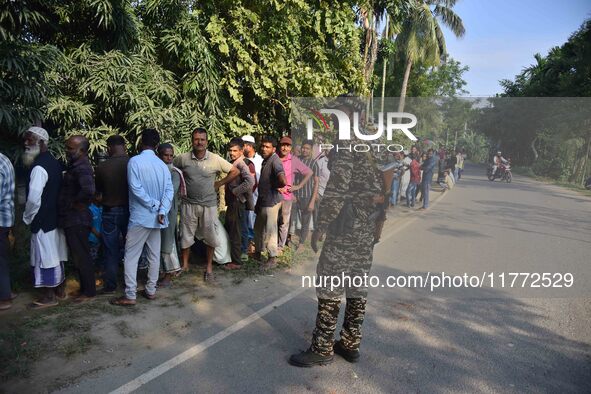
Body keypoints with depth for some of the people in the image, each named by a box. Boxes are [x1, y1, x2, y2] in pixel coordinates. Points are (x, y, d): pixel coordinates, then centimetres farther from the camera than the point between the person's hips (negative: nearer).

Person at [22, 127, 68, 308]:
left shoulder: (39, 167, -19)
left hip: (42, 220, -9)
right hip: (55, 216, 9)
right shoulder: (54, 162, 9)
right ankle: (59, 288, 27)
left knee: (45, 256, 1)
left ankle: (49, 296, 10)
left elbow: (34, 198, -25)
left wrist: (27, 217, -8)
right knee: (55, 254, 16)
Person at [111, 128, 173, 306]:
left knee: (131, 256, 1)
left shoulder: (135, 161, -10)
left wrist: (153, 204, -10)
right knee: (154, 255, 12)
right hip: (156, 217, 6)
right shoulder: (162, 165, 5)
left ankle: (130, 295, 2)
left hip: (140, 217, -5)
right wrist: (162, 210, -13)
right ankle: (151, 290, 20)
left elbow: (136, 188, -19)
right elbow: (169, 190, -5)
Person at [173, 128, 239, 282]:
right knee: (186, 236, 10)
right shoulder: (183, 158, -5)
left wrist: (219, 184, -1)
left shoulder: (215, 159, -7)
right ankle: (185, 265, 29)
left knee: (210, 237, 6)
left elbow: (235, 171, 0)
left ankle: (209, 267, 22)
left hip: (208, 205, -1)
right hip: (188, 204, 1)